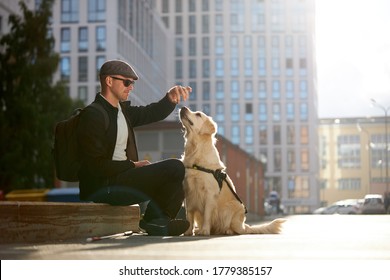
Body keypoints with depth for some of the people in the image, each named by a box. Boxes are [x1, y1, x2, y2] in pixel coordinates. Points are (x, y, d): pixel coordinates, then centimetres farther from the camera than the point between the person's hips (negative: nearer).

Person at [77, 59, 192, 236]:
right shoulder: (92, 115, -13)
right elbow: (95, 165, -18)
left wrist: (171, 97, -4)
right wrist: (133, 165, -14)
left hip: (121, 176, 10)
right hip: (102, 186, -10)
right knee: (174, 167, -16)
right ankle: (153, 220, -1)